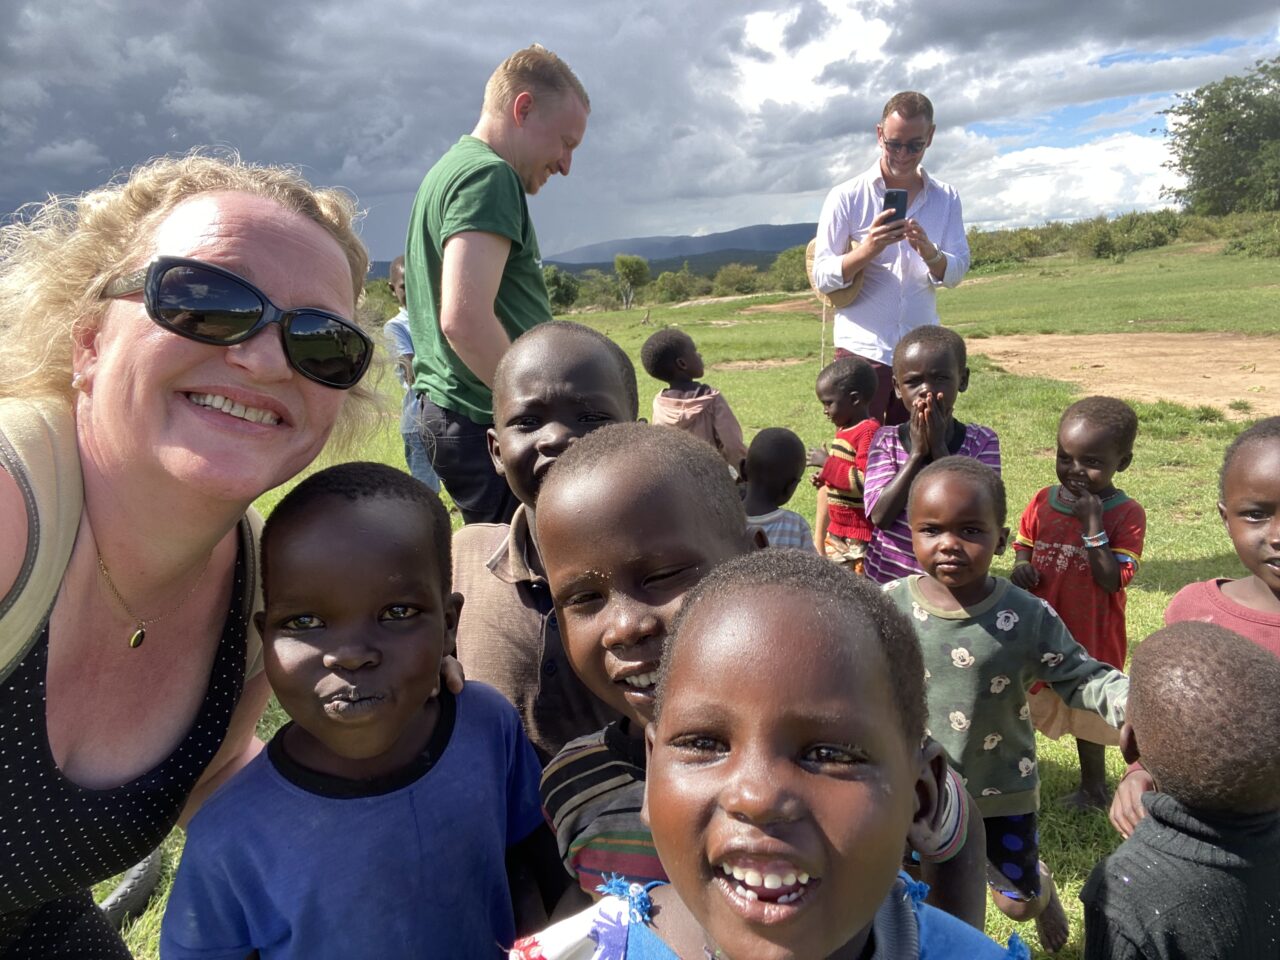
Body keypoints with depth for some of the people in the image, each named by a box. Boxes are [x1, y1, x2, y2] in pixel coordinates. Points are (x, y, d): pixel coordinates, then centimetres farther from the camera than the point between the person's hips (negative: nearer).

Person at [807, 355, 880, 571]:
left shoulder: (869, 432, -18)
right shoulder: (845, 430, 11)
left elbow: (865, 482, -27)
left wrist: (828, 464, -21)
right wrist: (826, 479, 7)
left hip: (861, 536, -10)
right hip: (837, 532, 10)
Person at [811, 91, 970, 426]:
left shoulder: (946, 199, 7)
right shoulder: (846, 197, -3)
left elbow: (957, 271, 1)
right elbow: (822, 277, -7)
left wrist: (930, 253, -21)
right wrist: (867, 249, -25)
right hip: (862, 350, -3)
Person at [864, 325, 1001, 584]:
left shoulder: (982, 442, -6)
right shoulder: (885, 440, -6)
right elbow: (880, 515, -16)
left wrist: (939, 448, -20)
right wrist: (917, 453, -21)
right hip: (886, 579, 1)